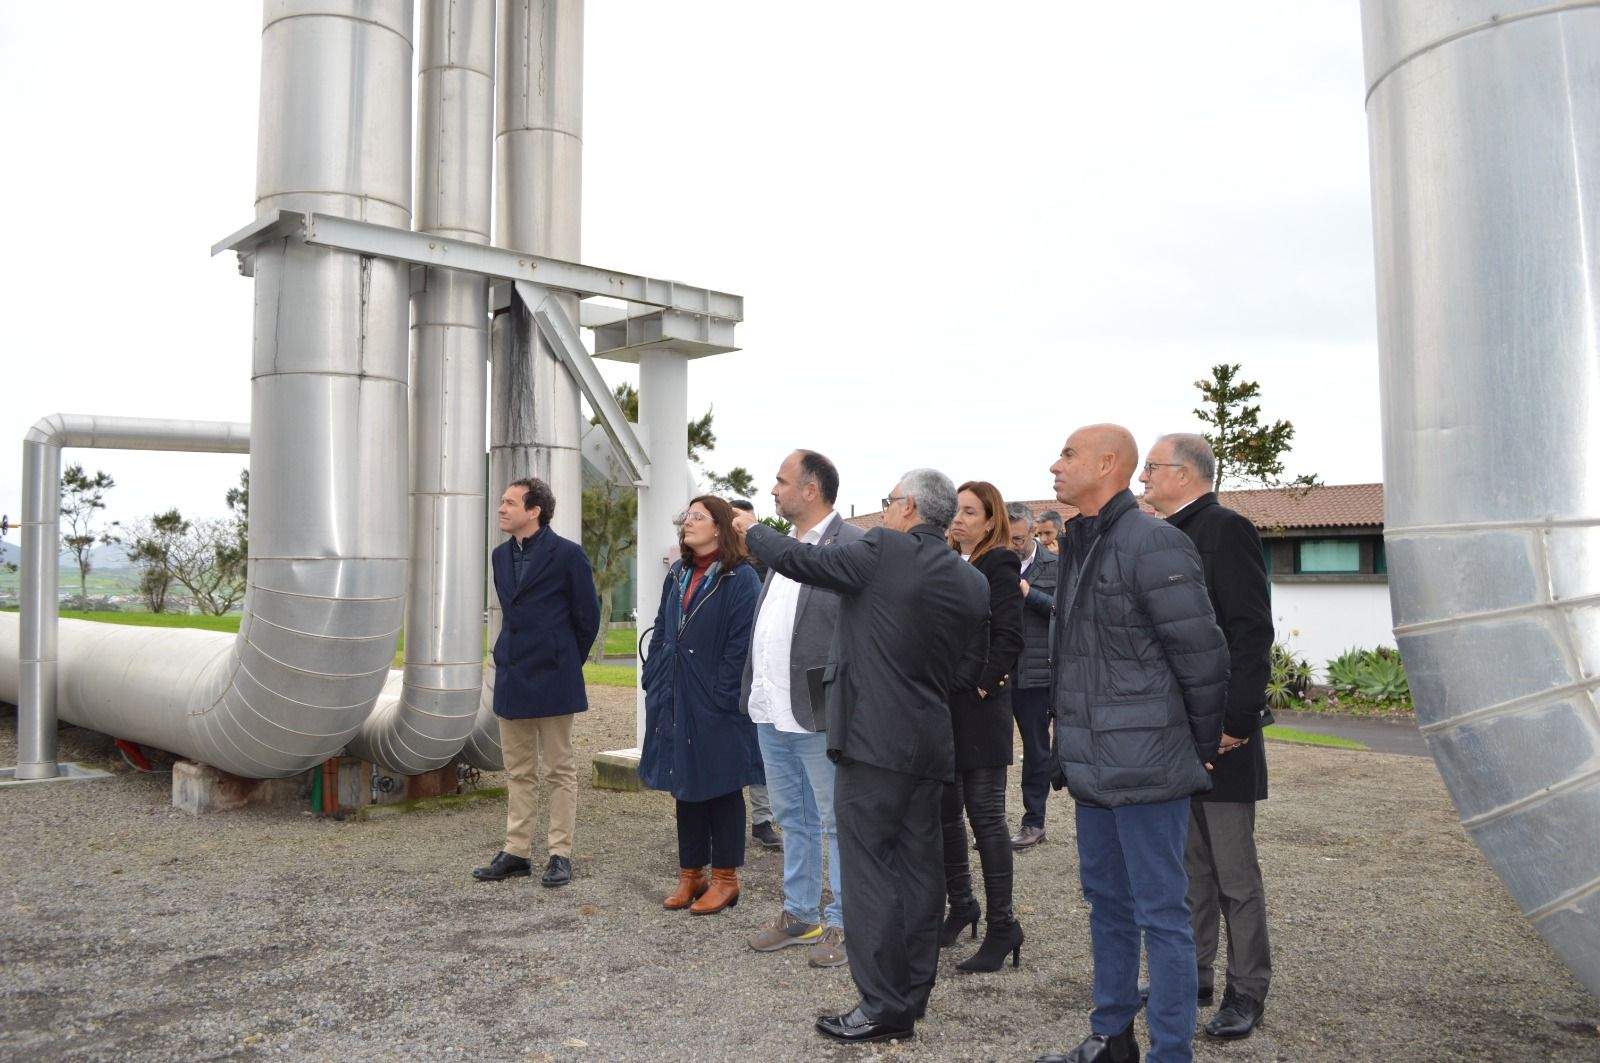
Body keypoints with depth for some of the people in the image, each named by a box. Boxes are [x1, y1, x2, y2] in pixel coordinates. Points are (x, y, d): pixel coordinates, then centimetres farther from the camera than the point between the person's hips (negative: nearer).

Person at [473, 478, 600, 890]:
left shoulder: (567, 554, -10)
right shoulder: (501, 556, 11)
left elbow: (588, 615, -3)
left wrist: (568, 662, 5)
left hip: (552, 678, -6)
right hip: (511, 677, 7)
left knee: (559, 770, 3)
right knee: (518, 771, 12)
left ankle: (560, 854, 10)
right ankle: (516, 852, 20)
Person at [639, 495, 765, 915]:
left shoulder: (739, 578, -10)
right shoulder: (677, 576, 12)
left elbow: (741, 643, -15)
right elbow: (660, 631, 15)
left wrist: (723, 696, -18)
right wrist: (653, 682, 7)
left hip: (715, 704, -7)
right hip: (676, 702, 7)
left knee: (721, 787, 4)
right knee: (685, 786, 13)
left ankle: (725, 877, 15)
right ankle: (690, 873, 23)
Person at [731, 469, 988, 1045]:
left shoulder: (882, 551, -11)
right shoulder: (974, 584, 9)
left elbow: (798, 560, -4)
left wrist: (752, 529, 15)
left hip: (873, 739, -7)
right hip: (931, 744, 7)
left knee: (869, 873, -1)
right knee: (918, 873, 12)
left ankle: (881, 1007, 3)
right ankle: (911, 1002, 20)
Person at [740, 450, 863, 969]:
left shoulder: (851, 546, -13)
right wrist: (755, 691, 18)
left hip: (818, 713, -9)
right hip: (773, 711, 9)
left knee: (836, 821, 4)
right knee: (793, 818, 18)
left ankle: (842, 923, 16)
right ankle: (800, 914, 31)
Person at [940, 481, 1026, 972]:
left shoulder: (999, 567, -6)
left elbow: (1008, 638, -13)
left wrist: (982, 685, -16)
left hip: (978, 708, -7)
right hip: (941, 707, 7)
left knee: (985, 817, -3)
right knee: (944, 812, 13)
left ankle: (1002, 926, 6)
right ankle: (960, 905, 29)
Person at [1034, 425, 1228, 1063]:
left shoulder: (1152, 543, -15)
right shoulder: (1077, 547, 13)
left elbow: (1202, 656, -14)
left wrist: (1201, 745, -4)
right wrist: (1071, 746, 17)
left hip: (1145, 768, -9)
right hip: (1091, 764, 9)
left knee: (1160, 914, 1)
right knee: (1106, 902, 18)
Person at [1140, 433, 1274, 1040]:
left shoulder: (1226, 530, -11)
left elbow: (1253, 632, -17)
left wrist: (1235, 721, -20)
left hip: (1218, 733, -8)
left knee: (1234, 870, 3)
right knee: (1191, 864, 16)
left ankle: (1247, 990, 16)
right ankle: (1193, 974, 28)